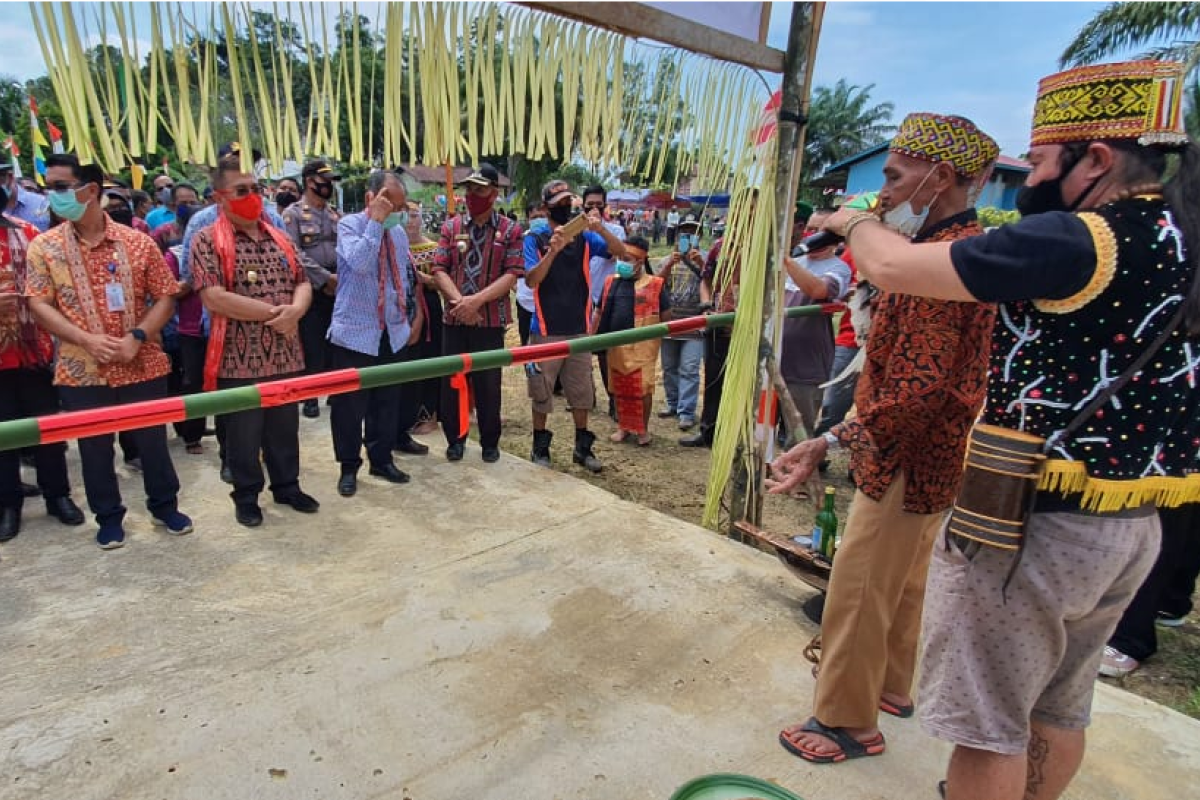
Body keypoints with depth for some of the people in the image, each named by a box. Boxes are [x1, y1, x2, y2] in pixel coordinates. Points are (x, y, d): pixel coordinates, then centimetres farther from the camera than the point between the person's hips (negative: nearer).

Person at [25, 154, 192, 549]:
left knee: (152, 440, 10)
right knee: (94, 448, 11)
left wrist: (137, 337, -15)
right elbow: (39, 305, -2)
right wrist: (88, 340, -17)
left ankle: (165, 506, 29)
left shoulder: (137, 242, -1)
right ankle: (108, 517, 28)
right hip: (81, 370, 1)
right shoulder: (44, 247, 1)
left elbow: (165, 298, -1)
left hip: (142, 366, -1)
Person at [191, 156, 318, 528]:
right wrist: (273, 312, -17)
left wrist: (294, 311, -12)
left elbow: (303, 282, 10)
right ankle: (246, 496, 23)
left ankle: (287, 486, 30)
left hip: (285, 354, 5)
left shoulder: (279, 238, 11)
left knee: (285, 426, 15)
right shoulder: (207, 241, -6)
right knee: (244, 433, 7)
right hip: (239, 357, -5)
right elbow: (213, 298, -17)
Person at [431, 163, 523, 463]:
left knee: (488, 383, 6)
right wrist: (459, 301, -15)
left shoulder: (511, 230, 0)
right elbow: (439, 269, 1)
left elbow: (512, 275, -8)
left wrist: (477, 300, -17)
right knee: (452, 381, 8)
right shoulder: (451, 227, 8)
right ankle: (455, 439, 24)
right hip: (454, 319, 2)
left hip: (491, 321, -2)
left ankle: (490, 442, 21)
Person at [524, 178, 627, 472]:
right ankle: (540, 447, 23)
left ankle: (582, 448, 25)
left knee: (582, 392, 11)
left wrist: (601, 230, -20)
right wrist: (553, 250, -28)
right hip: (546, 331, -3)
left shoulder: (584, 238, 4)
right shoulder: (535, 240, -4)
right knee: (542, 393, 8)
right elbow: (531, 280, -16)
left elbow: (622, 252, -4)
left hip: (579, 330, 3)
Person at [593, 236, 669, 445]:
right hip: (615, 345, 4)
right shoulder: (611, 282, 8)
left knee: (642, 388, -1)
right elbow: (599, 312, 12)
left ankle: (643, 428, 15)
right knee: (619, 388, 12)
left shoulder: (654, 284, -4)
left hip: (641, 346, -4)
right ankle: (623, 426, 26)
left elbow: (666, 315, 1)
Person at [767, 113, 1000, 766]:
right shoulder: (967, 245, 10)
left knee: (858, 593, 1)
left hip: (907, 461, -11)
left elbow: (916, 387, -32)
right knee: (903, 582, 23)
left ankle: (847, 722, 19)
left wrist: (829, 442, -35)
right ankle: (892, 686, 42)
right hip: (930, 456, 11)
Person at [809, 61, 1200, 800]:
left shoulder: (1077, 239, -21)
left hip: (1033, 522, -9)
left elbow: (894, 267, -21)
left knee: (990, 723, 9)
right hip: (1132, 523, 9)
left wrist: (852, 222, 1)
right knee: (1058, 709, 25)